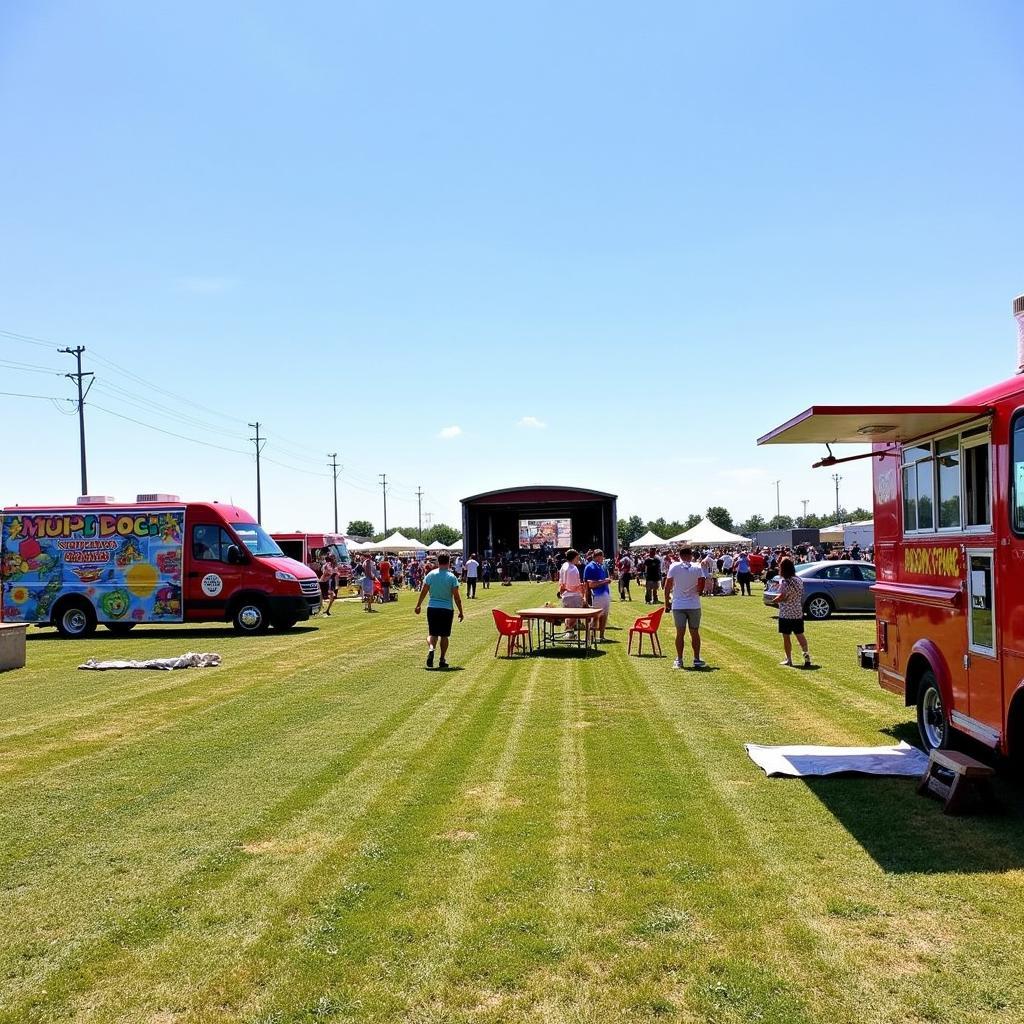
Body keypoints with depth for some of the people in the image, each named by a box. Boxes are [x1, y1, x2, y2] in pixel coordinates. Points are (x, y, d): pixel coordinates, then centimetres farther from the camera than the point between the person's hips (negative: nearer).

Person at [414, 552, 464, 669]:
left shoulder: (431, 574, -1)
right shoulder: (452, 577, -7)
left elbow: (424, 591, 2)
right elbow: (456, 596, -7)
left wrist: (418, 605, 14)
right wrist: (460, 612, 2)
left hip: (432, 608, 1)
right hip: (447, 609, -1)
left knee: (432, 634, 8)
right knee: (444, 635, 11)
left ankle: (430, 648, -22)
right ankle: (442, 660, 13)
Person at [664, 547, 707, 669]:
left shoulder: (674, 567, -2)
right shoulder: (698, 568, -1)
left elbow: (667, 586, -3)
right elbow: (701, 586, -10)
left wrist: (667, 602, 6)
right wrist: (698, 592, 11)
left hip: (678, 605, 0)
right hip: (694, 605, 0)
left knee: (680, 633, 3)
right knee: (695, 633, 9)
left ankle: (679, 660, 4)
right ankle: (697, 660, 11)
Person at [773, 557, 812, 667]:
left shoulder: (786, 582, -20)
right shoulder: (799, 580, 5)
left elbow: (781, 597, -24)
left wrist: (774, 599, -3)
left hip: (786, 614, -7)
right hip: (798, 613, 7)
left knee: (786, 637, 4)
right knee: (799, 635, 14)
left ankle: (789, 660, 10)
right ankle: (806, 654, -1)